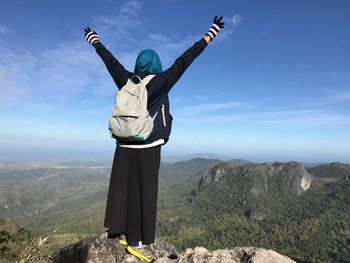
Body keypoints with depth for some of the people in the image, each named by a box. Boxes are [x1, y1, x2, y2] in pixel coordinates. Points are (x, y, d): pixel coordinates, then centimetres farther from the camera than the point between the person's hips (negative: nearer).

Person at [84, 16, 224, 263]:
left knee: (123, 189, 11)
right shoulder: (160, 82, -6)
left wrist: (94, 40, 36)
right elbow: (183, 62, -6)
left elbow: (110, 60, 19)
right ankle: (137, 242, 10)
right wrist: (210, 34, 1)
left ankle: (124, 233, 25)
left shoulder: (126, 80, 6)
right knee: (144, 193, 2)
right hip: (148, 147, -5)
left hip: (125, 145, 6)